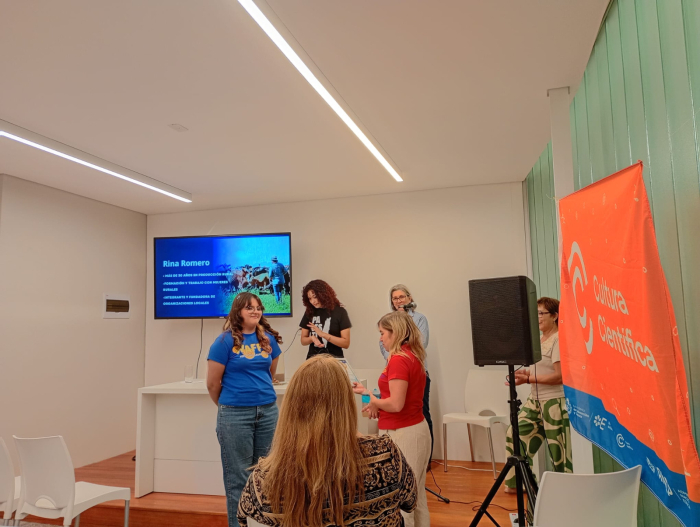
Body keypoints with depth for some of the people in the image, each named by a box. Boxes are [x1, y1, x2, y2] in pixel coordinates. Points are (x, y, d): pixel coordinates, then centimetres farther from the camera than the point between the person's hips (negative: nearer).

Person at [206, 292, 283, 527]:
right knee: (238, 477, 5)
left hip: (268, 411, 5)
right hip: (235, 415, -4)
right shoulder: (225, 341, -8)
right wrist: (228, 406, 7)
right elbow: (212, 383, -4)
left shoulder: (269, 339, 5)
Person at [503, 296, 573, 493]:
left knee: (558, 449, -2)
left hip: (554, 402, -9)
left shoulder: (558, 339, -13)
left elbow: (559, 376, -19)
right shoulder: (538, 339, 13)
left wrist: (528, 379, -20)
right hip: (535, 400, 9)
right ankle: (516, 482, 23)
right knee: (515, 434, 9)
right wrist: (525, 373, 1)